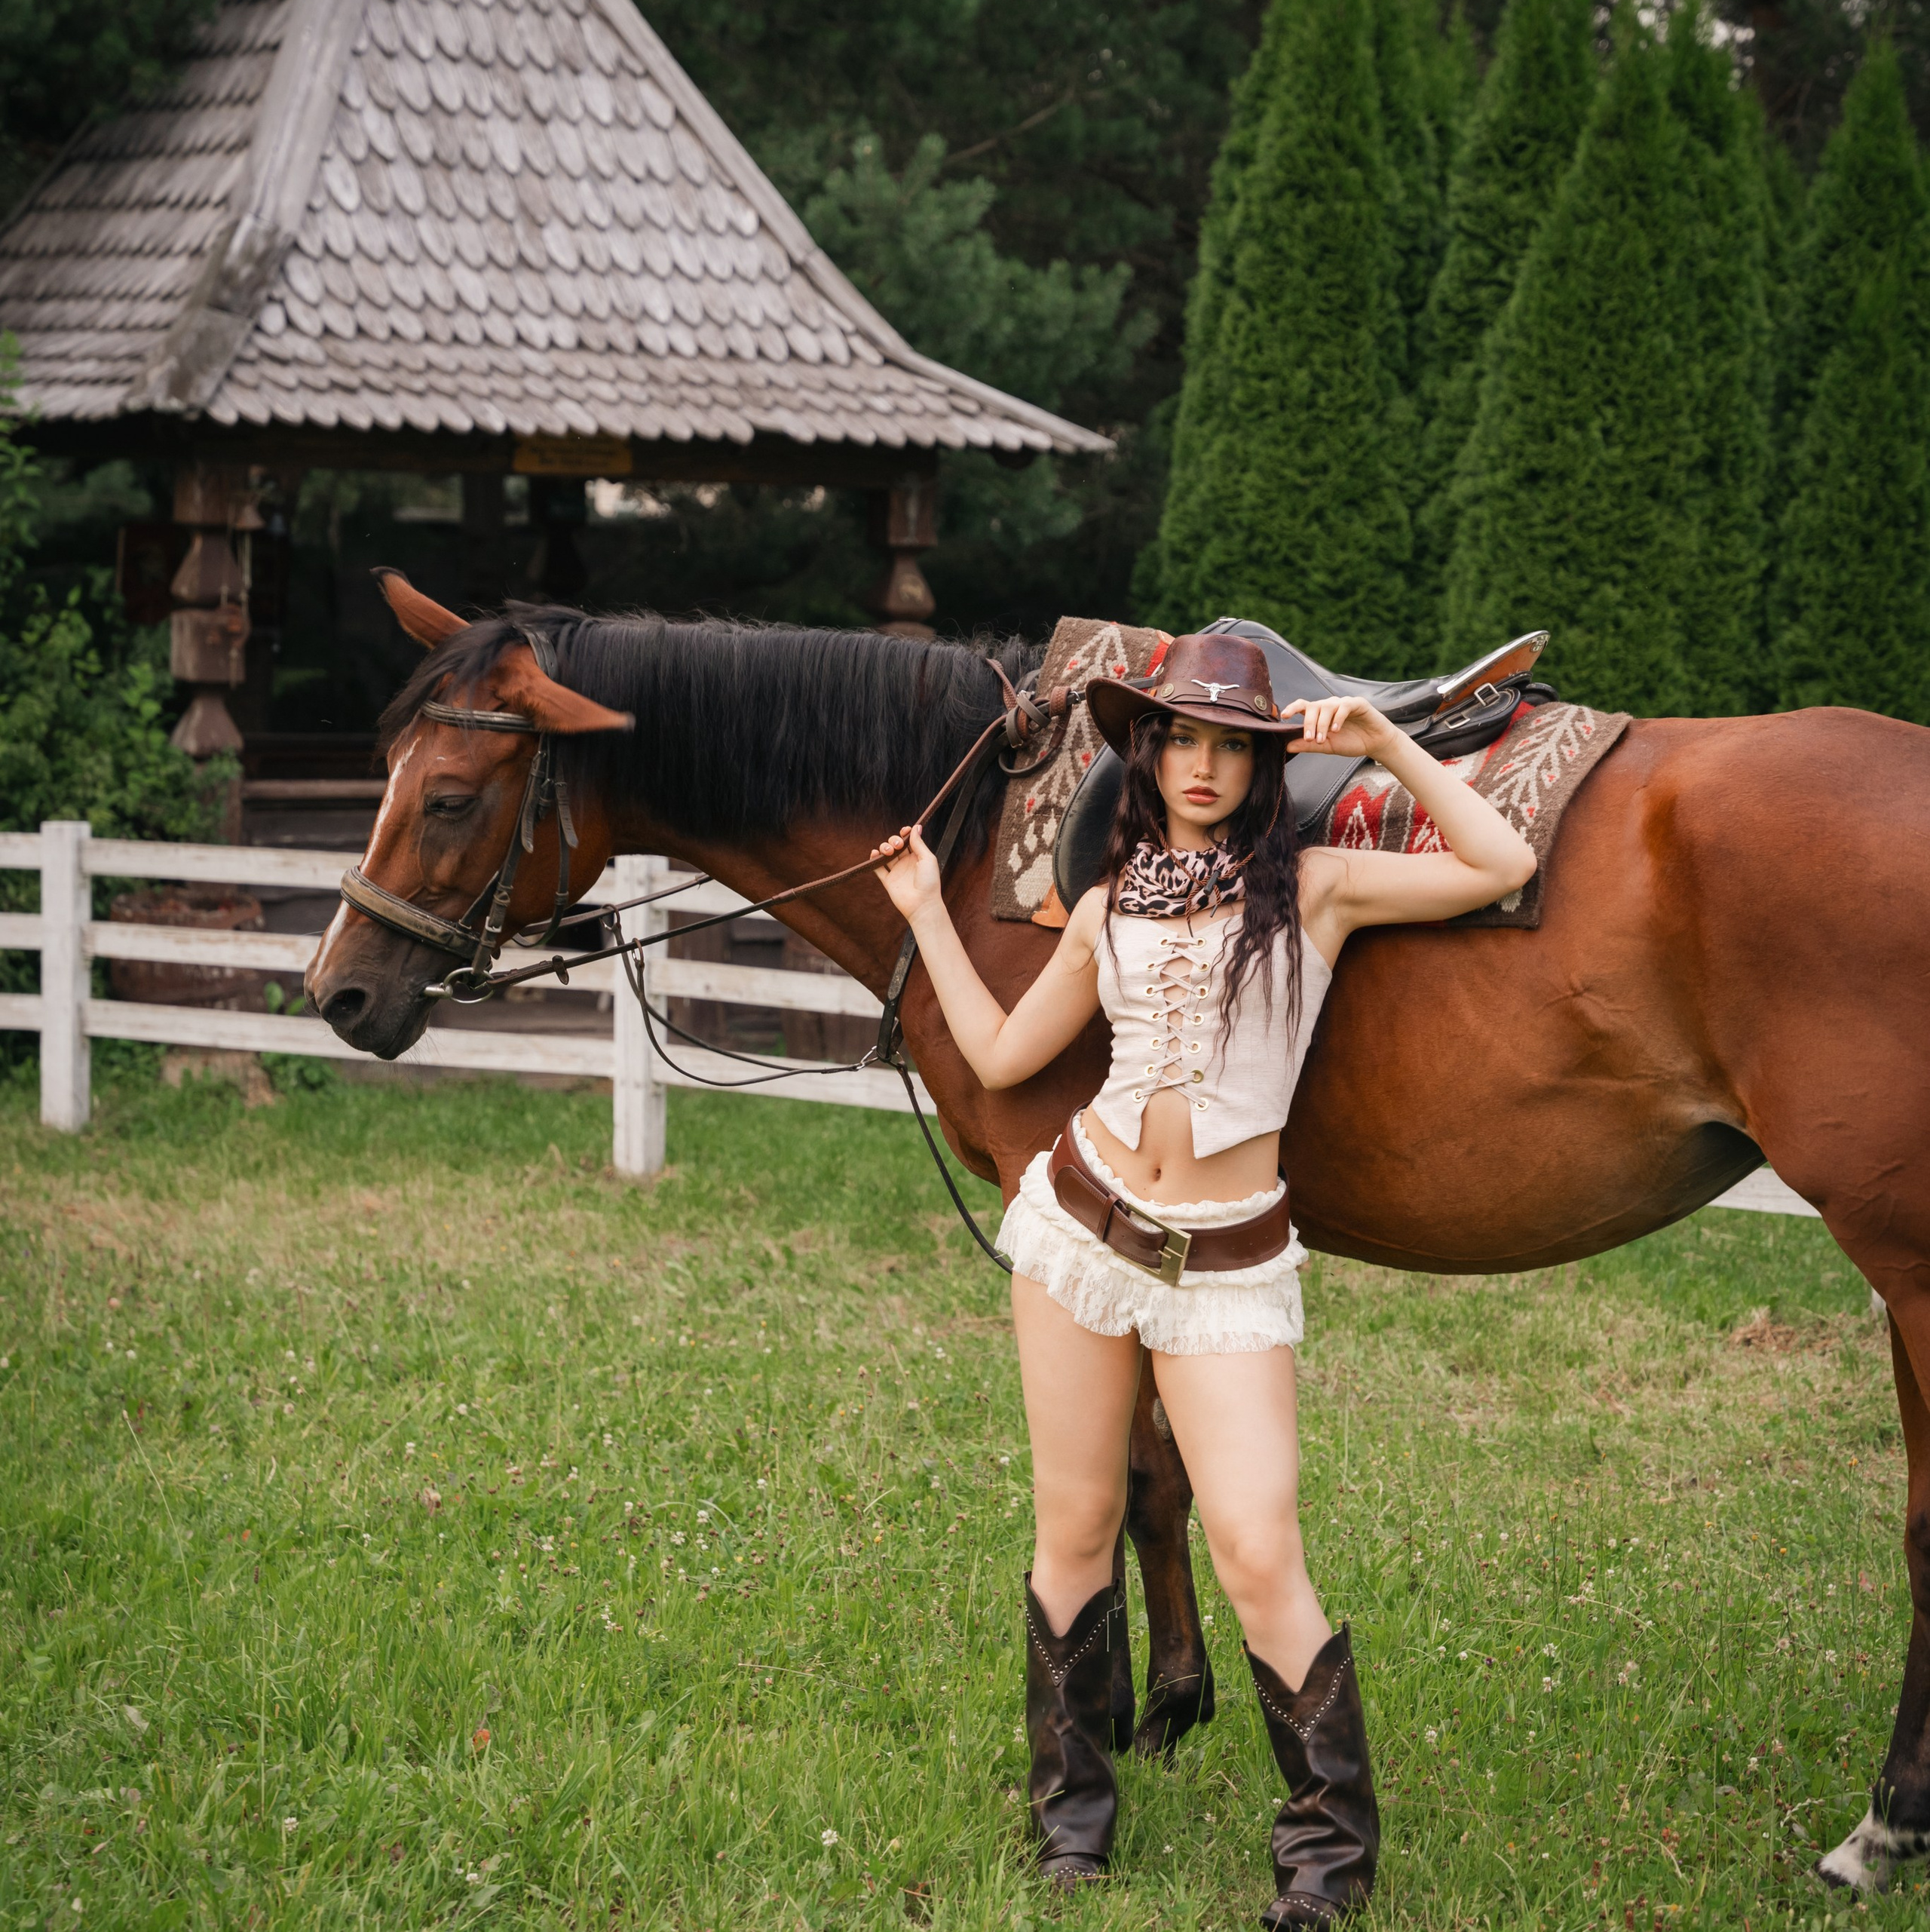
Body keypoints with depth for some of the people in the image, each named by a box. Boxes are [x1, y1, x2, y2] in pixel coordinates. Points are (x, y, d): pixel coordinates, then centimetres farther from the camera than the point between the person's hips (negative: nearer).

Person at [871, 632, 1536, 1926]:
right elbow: (1000, 1055, 16)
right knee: (1076, 1533, 10)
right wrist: (928, 913, 16)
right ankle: (1073, 1809, 27)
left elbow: (1504, 865, -11)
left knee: (1259, 1560, -10)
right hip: (1082, 1227, 4)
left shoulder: (1314, 889, -2)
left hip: (1229, 1264, -3)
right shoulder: (1113, 909, 8)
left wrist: (1384, 741, -9)